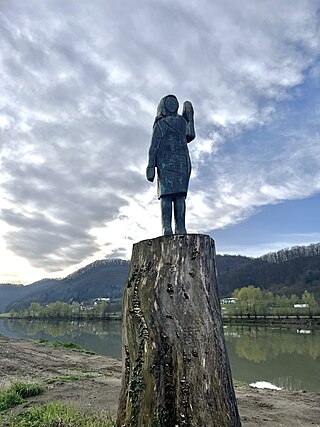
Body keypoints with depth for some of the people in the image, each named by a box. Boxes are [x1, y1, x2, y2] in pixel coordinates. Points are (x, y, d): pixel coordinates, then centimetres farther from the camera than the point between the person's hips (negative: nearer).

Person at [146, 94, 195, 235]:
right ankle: (180, 229, -15)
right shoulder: (182, 121, 16)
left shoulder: (160, 124, 10)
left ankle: (166, 228, -19)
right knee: (179, 196, -6)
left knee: (166, 195, -10)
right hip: (183, 163, 2)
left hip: (166, 163, -2)